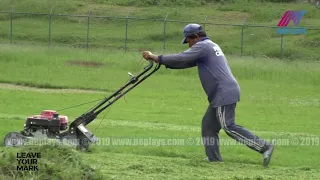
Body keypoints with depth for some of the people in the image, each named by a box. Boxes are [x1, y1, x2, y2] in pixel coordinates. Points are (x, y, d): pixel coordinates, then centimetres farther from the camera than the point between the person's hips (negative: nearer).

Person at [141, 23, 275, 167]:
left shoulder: (202, 46, -6)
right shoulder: (211, 46, 25)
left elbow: (181, 59, -14)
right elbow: (186, 62, 24)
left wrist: (156, 58, -7)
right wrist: (163, 62, 16)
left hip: (224, 93, -10)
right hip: (225, 94, 10)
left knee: (229, 127, -13)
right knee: (208, 125, 14)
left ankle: (264, 147, -18)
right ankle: (213, 158, 13)